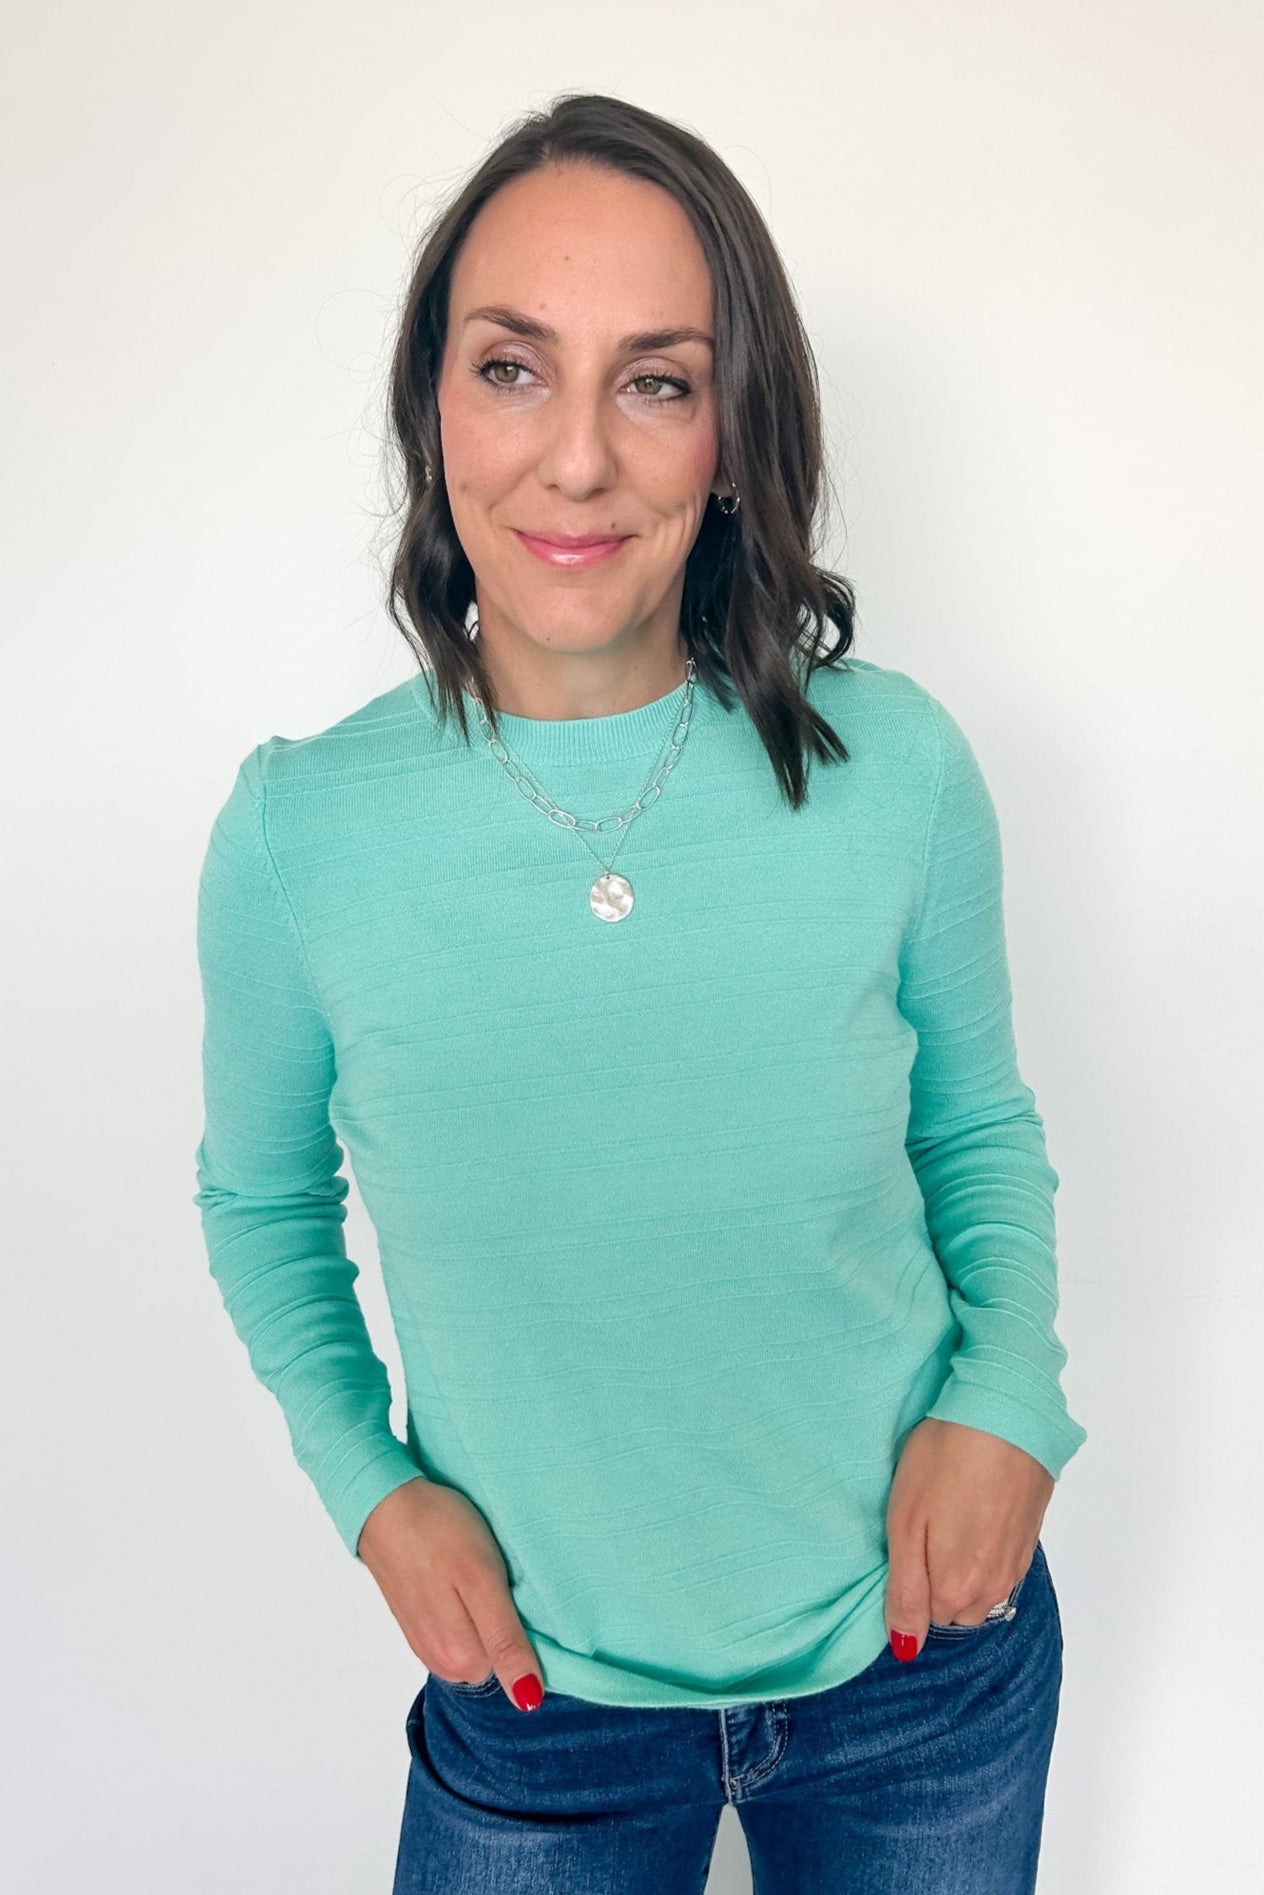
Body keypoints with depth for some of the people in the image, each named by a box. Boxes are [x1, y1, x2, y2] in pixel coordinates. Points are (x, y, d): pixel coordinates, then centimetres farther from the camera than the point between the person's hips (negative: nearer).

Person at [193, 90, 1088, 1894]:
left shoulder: (895, 768, -14)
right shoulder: (298, 834, -15)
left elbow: (981, 1131, 2)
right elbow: (263, 1201, 2)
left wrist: (1009, 1398, -13)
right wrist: (364, 1478, -9)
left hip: (926, 1663, 2)